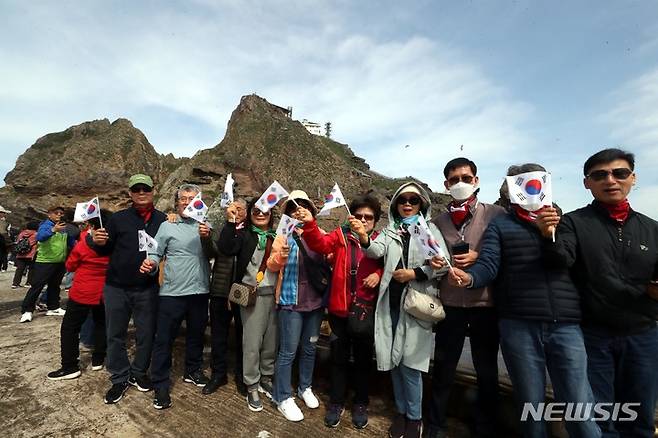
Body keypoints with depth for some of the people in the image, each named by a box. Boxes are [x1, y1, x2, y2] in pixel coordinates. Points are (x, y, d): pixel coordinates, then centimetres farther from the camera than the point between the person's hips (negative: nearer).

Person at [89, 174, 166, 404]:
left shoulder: (163, 220, -1)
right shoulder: (118, 218, 1)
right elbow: (106, 250, 5)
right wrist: (98, 242, -17)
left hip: (147, 289, 0)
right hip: (116, 287, 1)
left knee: (146, 335, 12)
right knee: (115, 335, 12)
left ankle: (138, 373, 33)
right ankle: (119, 378, 30)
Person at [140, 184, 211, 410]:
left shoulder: (205, 226, 4)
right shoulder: (167, 226, 1)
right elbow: (155, 254, 0)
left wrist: (208, 237, -23)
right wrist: (150, 264, -21)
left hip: (199, 291, 3)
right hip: (172, 292, -2)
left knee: (196, 335, 19)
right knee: (164, 339, 5)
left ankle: (193, 371, 39)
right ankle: (161, 385, 22)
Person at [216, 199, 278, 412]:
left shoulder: (276, 236, 10)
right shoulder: (244, 234, 0)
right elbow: (225, 248, -20)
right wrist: (231, 222, -24)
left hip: (274, 294, 4)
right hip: (253, 295, -4)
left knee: (271, 341, 14)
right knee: (252, 343, 4)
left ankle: (266, 379, 35)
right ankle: (252, 387, 23)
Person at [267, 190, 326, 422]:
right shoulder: (284, 235, -3)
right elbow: (272, 266, -11)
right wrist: (280, 255, -32)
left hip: (315, 300, 3)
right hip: (291, 301, -3)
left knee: (309, 348, 18)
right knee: (288, 351, 4)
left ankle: (305, 388, 38)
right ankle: (283, 398, 23)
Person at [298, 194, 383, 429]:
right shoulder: (340, 235, 0)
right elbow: (320, 244, -16)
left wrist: (379, 274, -15)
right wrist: (310, 224, -33)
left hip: (367, 310, 0)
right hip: (339, 308, 0)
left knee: (363, 358, 16)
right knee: (339, 357, 15)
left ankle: (360, 403, 37)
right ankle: (336, 402, 35)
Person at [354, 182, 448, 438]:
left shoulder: (430, 229, 4)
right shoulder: (389, 230, 11)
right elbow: (376, 251, -8)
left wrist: (415, 273, -15)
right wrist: (363, 237, -27)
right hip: (391, 302, 3)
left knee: (409, 361, -1)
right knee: (393, 359, 12)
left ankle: (414, 417, 22)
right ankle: (401, 412, 32)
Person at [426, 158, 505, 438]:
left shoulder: (496, 214, 0)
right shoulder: (439, 221, 7)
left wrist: (479, 258, -16)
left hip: (485, 303, -1)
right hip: (450, 303, 2)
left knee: (487, 372, 14)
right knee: (443, 368, 12)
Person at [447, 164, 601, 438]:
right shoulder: (500, 225, 9)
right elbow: (489, 265, -7)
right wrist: (469, 277, -25)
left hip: (566, 325, 1)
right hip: (519, 326, -1)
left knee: (580, 408, 2)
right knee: (530, 403, 12)